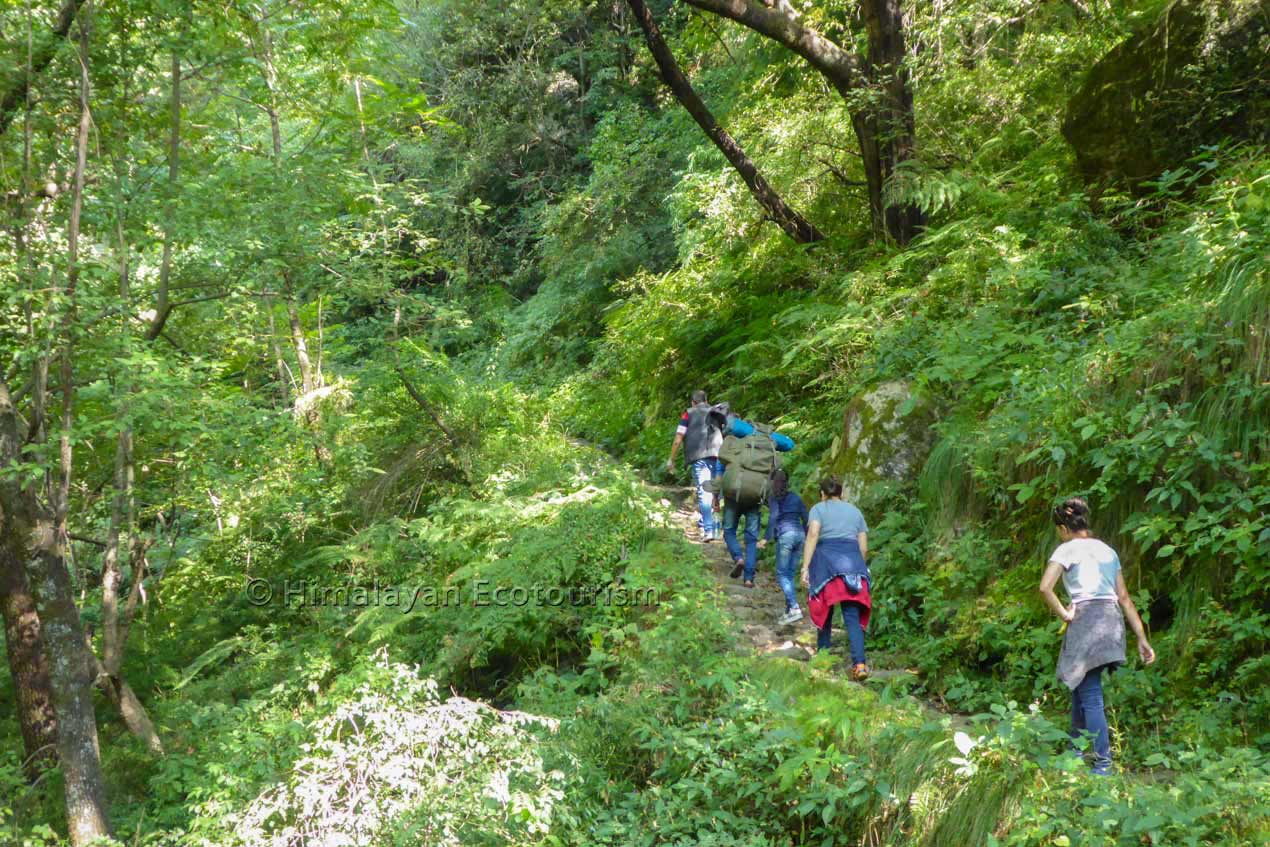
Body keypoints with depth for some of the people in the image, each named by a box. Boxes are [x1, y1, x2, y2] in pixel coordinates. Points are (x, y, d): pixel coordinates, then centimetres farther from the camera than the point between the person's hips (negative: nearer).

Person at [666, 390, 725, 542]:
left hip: (699, 456, -3)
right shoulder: (717, 413, 22)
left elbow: (678, 439, 6)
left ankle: (708, 529, -15)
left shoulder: (689, 413, 13)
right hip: (718, 455, 3)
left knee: (704, 492, -6)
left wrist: (671, 459, 13)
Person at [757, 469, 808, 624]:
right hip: (799, 534, 5)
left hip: (786, 535, -5)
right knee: (789, 574, 10)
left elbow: (773, 517, -9)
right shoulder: (796, 498, 18)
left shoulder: (773, 498, 5)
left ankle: (795, 608, -21)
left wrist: (767, 539, -11)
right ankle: (788, 610, 5)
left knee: (782, 574, -5)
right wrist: (807, 539, 25)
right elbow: (806, 519, 15)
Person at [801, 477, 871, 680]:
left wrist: (805, 566, -11)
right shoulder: (855, 511, 21)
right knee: (853, 616, -5)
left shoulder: (818, 509, 10)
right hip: (853, 562, 2)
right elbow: (864, 547, 16)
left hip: (827, 560, -2)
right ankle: (859, 663, -20)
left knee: (824, 610, 12)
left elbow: (813, 535, -8)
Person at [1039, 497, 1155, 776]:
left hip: (1086, 619, -7)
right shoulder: (1108, 551, 19)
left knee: (1090, 695, -5)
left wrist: (1063, 614, -3)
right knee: (1081, 686, 20)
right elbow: (1124, 597, 16)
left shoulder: (1067, 549, -1)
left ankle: (1104, 764, -10)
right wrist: (1141, 638, 15)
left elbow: (1045, 587, -16)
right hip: (1113, 619, 7)